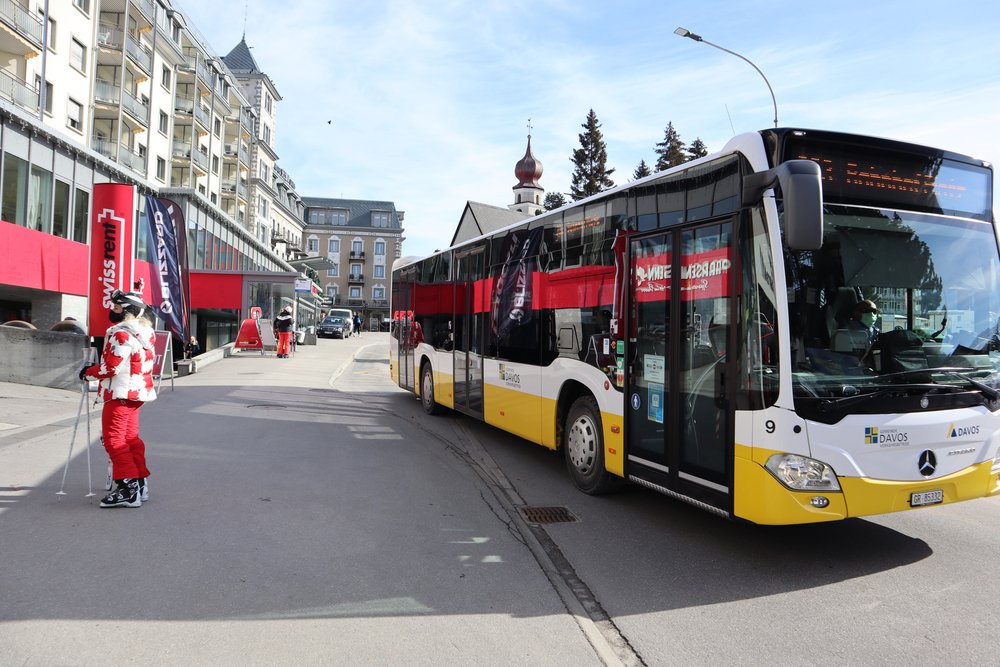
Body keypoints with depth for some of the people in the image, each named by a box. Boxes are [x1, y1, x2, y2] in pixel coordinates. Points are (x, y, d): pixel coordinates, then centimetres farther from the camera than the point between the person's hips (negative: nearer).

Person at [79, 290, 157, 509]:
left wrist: (88, 372, -2)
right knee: (130, 438, 16)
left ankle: (128, 488, -7)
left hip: (121, 394, -10)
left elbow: (111, 367, -19)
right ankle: (140, 483, 21)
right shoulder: (145, 333, 11)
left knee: (114, 440, -5)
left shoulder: (121, 334, -18)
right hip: (138, 392, 10)